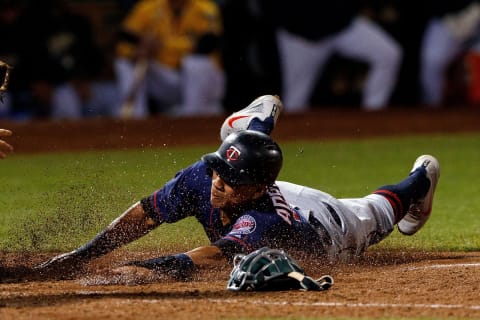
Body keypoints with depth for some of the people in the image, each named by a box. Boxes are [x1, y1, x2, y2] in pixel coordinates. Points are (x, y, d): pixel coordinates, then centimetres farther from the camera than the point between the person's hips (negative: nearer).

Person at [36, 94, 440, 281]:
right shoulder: (203, 176, -41)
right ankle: (263, 116, 69)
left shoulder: (260, 222, -57)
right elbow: (147, 212, -33)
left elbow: (216, 255, -72)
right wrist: (83, 254, -41)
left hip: (330, 231, -3)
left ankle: (419, 180, 64)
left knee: (373, 215, 33)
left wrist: (149, 267, -86)